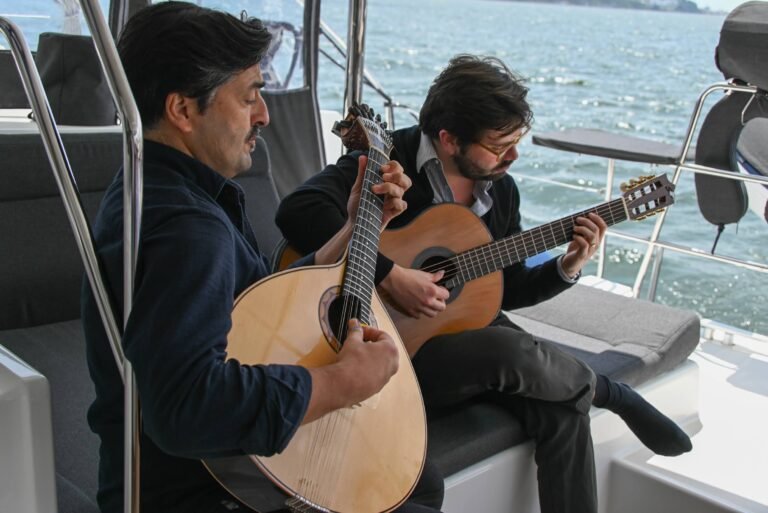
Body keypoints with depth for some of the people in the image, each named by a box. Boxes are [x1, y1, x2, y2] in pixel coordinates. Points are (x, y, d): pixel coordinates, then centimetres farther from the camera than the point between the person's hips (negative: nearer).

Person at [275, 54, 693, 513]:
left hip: (467, 333, 6)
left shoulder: (501, 189, 6)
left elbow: (507, 290, 13)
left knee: (563, 410, -20)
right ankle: (613, 394, -3)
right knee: (509, 349, -32)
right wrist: (390, 276, -33)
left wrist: (567, 267, -5)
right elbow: (299, 211, -32)